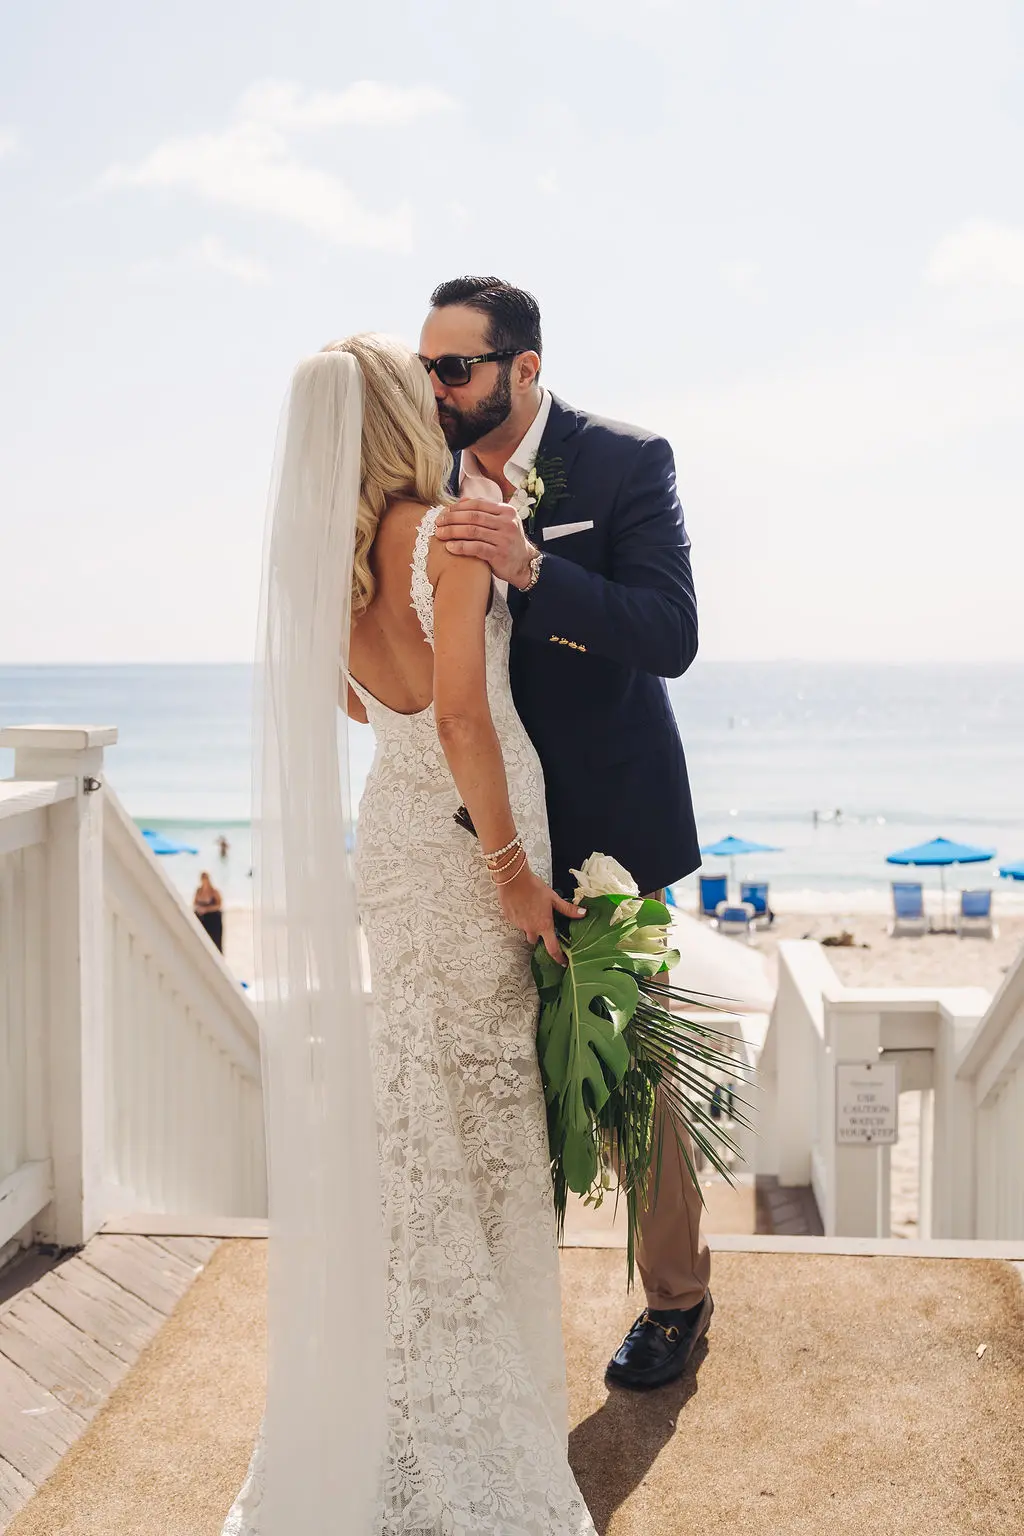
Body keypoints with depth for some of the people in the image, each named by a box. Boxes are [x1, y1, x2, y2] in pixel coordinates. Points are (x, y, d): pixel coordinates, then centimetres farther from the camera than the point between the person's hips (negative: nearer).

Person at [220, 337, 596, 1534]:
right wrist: (513, 867, -16)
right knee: (470, 1088, 3)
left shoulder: (324, 554, 5)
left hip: (392, 821, 7)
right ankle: (460, 1400, 16)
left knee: (411, 1073, 17)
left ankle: (412, 1366, 31)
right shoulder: (446, 533, -17)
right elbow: (461, 718, -21)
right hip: (461, 827, -7)